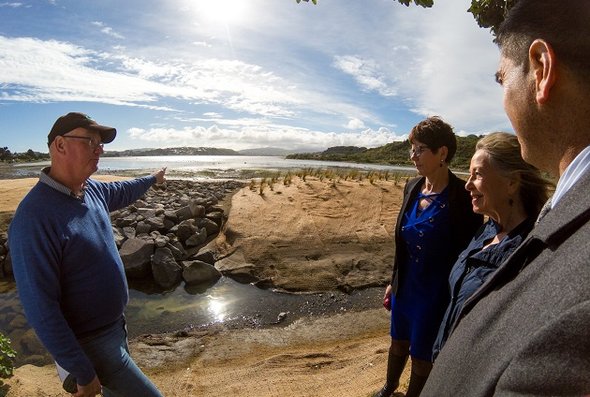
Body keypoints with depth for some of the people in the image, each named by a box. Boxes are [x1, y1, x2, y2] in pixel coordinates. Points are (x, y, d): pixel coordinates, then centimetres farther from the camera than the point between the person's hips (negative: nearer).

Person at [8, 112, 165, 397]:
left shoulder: (92, 190, -4)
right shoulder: (35, 216, -28)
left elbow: (121, 192, 21)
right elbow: (40, 308, -27)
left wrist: (152, 179, 38)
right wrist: (83, 374, -21)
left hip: (115, 324, 8)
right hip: (89, 342, -8)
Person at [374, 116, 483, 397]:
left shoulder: (462, 197, -19)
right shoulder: (412, 188, -1)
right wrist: (394, 281, 13)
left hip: (437, 292, -6)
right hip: (406, 286, 6)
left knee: (421, 355, 14)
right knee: (398, 343, 25)